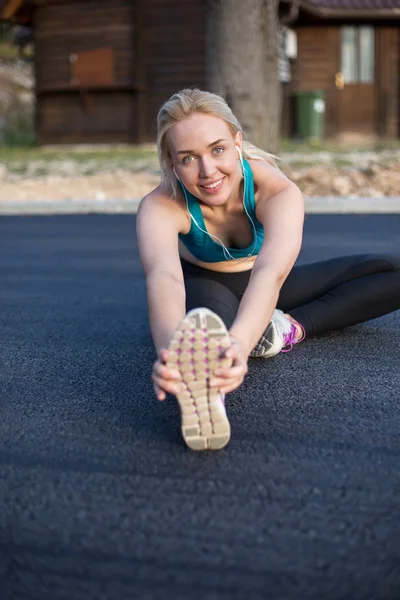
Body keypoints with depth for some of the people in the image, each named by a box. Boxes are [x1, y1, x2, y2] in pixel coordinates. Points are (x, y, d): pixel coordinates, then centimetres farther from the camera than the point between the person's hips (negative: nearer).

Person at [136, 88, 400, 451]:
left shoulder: (279, 192, -31)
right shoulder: (159, 208, -30)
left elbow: (270, 273, -51)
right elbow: (163, 277, -52)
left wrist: (238, 343, -72)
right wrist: (172, 350, -75)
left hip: (264, 289, 3)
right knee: (208, 311, -43)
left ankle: (293, 327, -30)